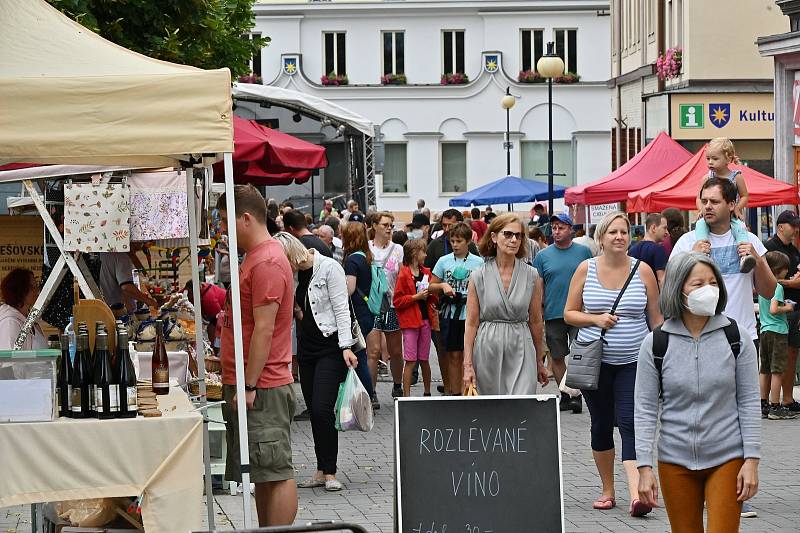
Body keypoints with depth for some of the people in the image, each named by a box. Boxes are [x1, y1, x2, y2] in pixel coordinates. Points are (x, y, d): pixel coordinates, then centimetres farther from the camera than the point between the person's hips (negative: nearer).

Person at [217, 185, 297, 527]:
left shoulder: (266, 263, -16)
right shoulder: (256, 257, 17)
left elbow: (264, 330, -20)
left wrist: (249, 386, -20)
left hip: (261, 388, -11)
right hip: (250, 386, 11)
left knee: (275, 472, -7)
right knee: (264, 474, 13)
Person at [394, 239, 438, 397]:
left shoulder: (426, 273, 11)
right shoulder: (404, 275, -7)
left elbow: (433, 298, 22)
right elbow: (397, 301, -11)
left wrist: (431, 294, 0)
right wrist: (416, 297, -18)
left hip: (425, 320, 5)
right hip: (410, 321, -5)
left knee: (424, 360, 12)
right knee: (410, 360, -6)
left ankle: (427, 392, 22)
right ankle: (406, 395, -3)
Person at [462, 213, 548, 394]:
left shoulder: (531, 276, 2)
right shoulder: (479, 276, -1)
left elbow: (535, 321, 9)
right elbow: (471, 323, 0)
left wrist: (539, 361, 15)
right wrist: (468, 365, -4)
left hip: (521, 352, 0)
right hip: (487, 350, 0)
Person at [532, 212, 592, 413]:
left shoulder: (583, 252, 3)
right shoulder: (543, 256, 4)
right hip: (553, 314, 2)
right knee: (557, 357, 8)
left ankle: (577, 394, 4)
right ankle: (565, 395, 20)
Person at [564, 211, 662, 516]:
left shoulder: (643, 271, 0)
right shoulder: (586, 269, 1)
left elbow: (656, 318, 5)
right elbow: (569, 314, 6)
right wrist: (596, 319, -12)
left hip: (633, 362, -2)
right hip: (595, 360, 2)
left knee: (630, 424, -13)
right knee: (601, 425, 10)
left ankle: (636, 494, -22)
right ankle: (608, 491, 24)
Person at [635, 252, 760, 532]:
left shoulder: (737, 337, -3)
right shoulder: (655, 343, -4)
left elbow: (748, 402, 0)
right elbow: (645, 409, -1)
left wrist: (751, 460, -5)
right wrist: (644, 466, -6)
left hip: (727, 459, -1)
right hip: (675, 461, 1)